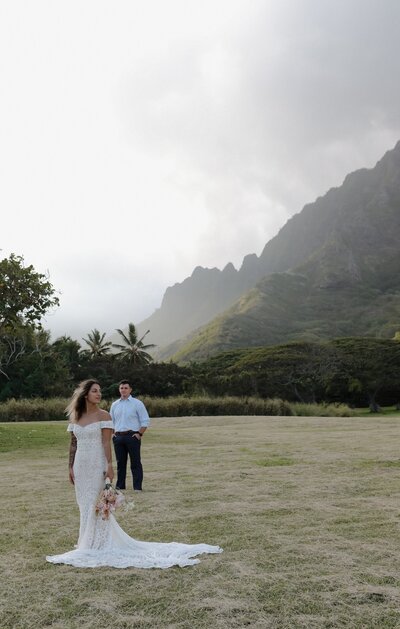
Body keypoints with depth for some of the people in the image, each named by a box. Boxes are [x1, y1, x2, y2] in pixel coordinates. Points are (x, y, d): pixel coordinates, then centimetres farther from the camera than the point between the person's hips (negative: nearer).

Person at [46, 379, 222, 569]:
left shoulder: (103, 416, -7)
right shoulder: (75, 418, 7)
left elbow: (107, 443, -12)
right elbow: (73, 444, 10)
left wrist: (109, 465, -17)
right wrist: (71, 467, 8)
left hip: (97, 465, -5)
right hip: (80, 466, 5)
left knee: (94, 504, -2)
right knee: (84, 504, 12)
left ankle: (95, 544, 12)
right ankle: (87, 542, 26)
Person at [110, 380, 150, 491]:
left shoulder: (137, 403, -1)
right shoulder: (115, 404, 12)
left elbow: (145, 421, -2)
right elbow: (111, 421, 20)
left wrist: (139, 434, -10)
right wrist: (114, 433, 7)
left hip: (132, 436, -4)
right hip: (118, 437, 4)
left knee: (135, 463, -2)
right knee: (120, 463, 11)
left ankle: (137, 487, 1)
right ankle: (120, 486, 19)